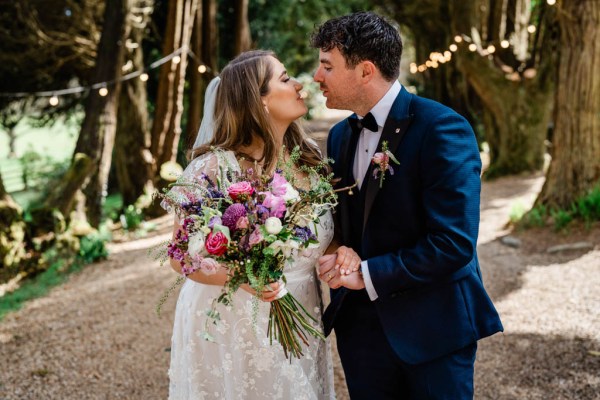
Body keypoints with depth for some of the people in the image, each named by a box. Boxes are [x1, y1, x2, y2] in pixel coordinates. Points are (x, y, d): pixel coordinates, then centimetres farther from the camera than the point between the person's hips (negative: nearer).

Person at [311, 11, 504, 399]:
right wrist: (341, 253, -9)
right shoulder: (340, 136, 6)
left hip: (432, 325, -6)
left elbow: (453, 244, -22)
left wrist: (368, 274, -17)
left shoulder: (442, 128, -17)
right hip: (360, 321, 6)